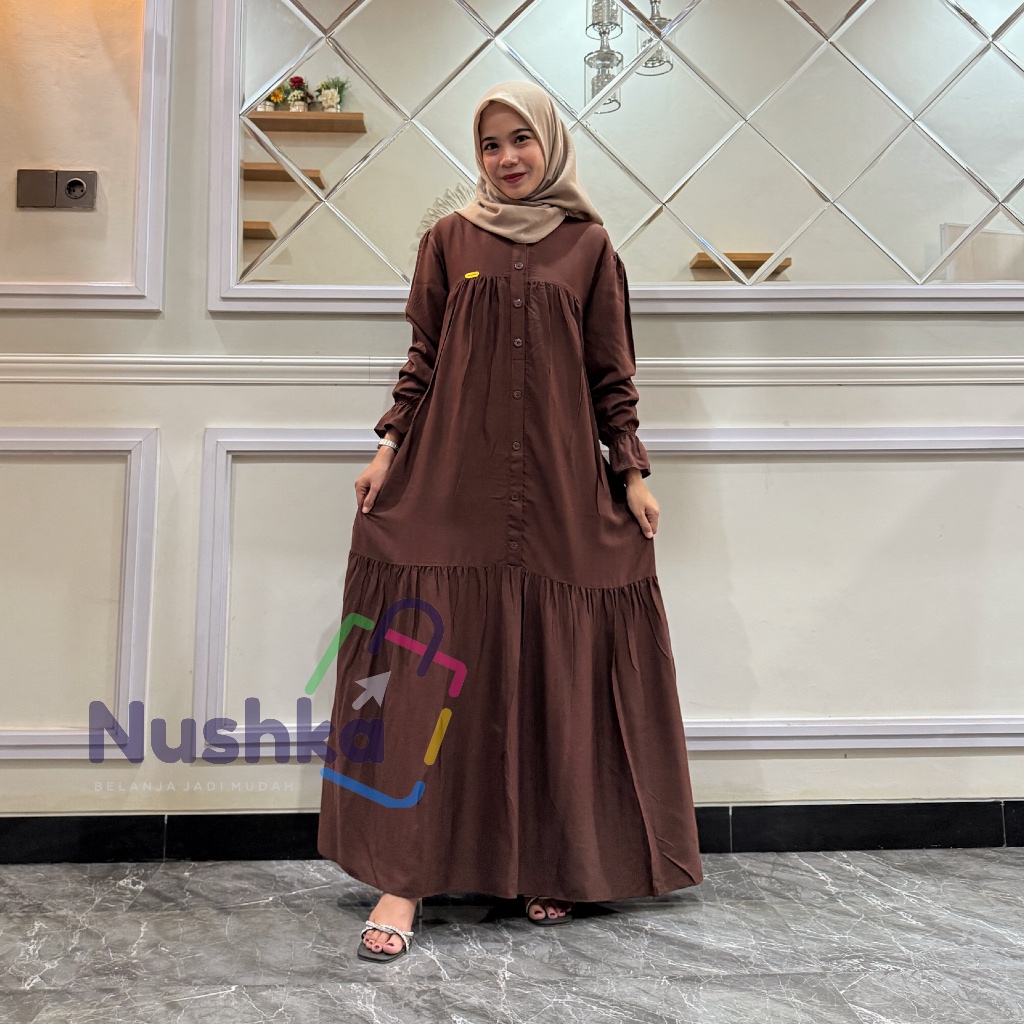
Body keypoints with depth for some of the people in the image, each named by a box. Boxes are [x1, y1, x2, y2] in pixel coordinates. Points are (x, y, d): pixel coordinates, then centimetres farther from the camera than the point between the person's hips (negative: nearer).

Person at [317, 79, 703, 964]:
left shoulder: (588, 246, 10)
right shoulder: (449, 239, 11)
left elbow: (612, 375, 8)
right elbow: (423, 360, 9)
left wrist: (633, 474, 2)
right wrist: (388, 448, -1)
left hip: (560, 492, 0)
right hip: (451, 486, 0)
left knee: (553, 677, 4)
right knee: (428, 676, -4)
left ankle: (549, 866, 19)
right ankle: (404, 875, 4)